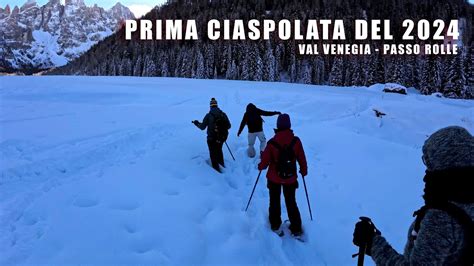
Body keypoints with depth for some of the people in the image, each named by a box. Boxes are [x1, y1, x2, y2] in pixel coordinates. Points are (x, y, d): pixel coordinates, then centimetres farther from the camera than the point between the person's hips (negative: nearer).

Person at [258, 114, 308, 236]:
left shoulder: (272, 142, -21)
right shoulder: (296, 141, -17)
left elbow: (265, 161, -14)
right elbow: (302, 158, -7)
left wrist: (260, 166, 9)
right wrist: (304, 171, 12)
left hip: (274, 178, -1)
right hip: (290, 178, 1)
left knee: (274, 201, 20)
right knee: (291, 202, 18)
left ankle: (275, 226, 31)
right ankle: (296, 229, 24)